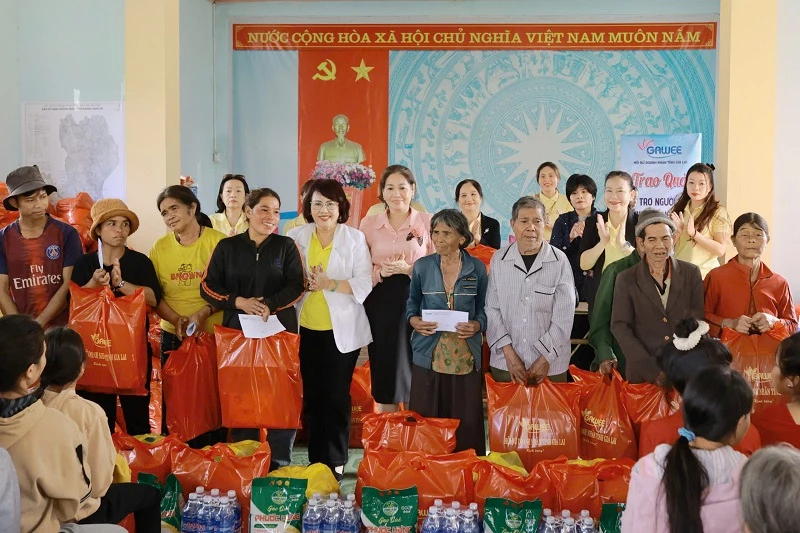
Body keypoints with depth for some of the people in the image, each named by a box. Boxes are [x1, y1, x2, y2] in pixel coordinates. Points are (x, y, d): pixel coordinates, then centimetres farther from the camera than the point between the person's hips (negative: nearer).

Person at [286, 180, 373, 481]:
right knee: (311, 395, 6)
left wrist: (330, 284, -19)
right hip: (307, 329, 2)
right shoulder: (297, 236, 7)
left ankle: (335, 461, 12)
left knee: (337, 396, 0)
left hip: (341, 330, -2)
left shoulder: (355, 238, 0)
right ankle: (315, 460, 17)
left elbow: (364, 284, -6)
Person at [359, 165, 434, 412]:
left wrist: (409, 269, -14)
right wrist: (381, 272, -12)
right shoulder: (369, 223, 5)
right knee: (384, 366, 5)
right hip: (380, 303, 2)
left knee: (413, 366, 2)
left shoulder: (427, 222, 1)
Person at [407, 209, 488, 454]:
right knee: (425, 420, 0)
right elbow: (412, 303, 14)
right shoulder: (422, 266, 4)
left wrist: (477, 325, -10)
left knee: (467, 423, 1)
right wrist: (414, 321, -6)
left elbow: (483, 309, 10)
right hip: (428, 355, 0)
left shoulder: (477, 268, 3)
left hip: (465, 356, 0)